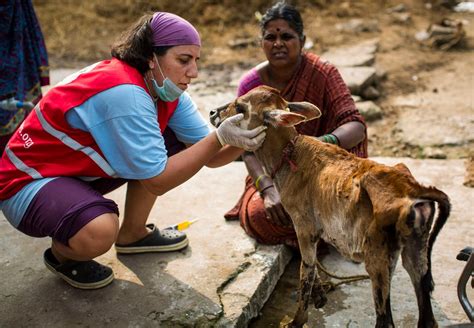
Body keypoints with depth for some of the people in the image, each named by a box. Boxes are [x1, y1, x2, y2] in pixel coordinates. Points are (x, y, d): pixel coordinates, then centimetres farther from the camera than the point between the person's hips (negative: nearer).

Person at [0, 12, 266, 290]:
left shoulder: (165, 88, -5)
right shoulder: (124, 93, -31)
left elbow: (210, 157, -5)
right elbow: (157, 180, -28)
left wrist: (241, 142, -25)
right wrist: (220, 137, -31)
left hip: (81, 168, 8)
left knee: (173, 145, -2)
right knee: (100, 231, -37)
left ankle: (133, 234, 14)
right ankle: (62, 253, 1)